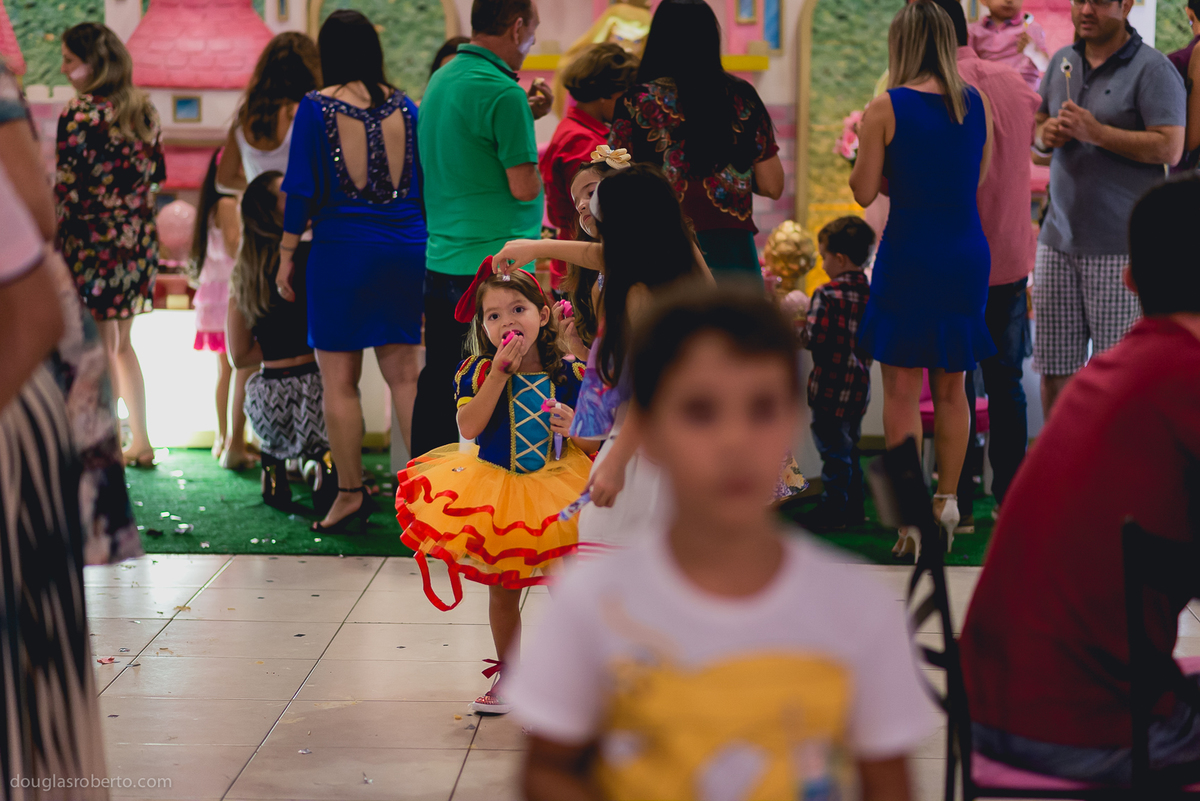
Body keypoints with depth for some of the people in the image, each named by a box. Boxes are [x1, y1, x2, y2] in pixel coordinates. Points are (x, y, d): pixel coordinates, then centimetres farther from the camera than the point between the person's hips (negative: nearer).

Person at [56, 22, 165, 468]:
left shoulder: (80, 113, -14)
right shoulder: (142, 110, 7)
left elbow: (67, 188, -15)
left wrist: (53, 243, -7)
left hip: (95, 239, -7)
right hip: (140, 239, 7)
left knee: (101, 348, 2)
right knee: (122, 343, 18)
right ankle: (140, 442, 21)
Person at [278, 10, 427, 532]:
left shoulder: (316, 108, -5)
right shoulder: (403, 106, 5)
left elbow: (302, 189, -5)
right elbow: (424, 181, 9)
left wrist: (286, 255, 2)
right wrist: (422, 242, 20)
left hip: (343, 248, -4)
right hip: (406, 248, 4)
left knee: (339, 380, 4)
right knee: (403, 374, 8)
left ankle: (351, 493, 6)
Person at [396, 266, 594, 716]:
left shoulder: (568, 375, -4)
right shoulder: (478, 372, -5)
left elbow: (594, 440, 2)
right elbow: (469, 427, -20)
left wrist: (575, 427, -21)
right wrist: (500, 372, -23)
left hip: (556, 494, -1)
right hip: (495, 496, 1)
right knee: (503, 592, 14)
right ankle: (508, 676, 31)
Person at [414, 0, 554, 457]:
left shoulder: (440, 80, 13)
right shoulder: (503, 92, -15)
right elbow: (524, 187, -15)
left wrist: (525, 116, 16)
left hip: (440, 264, 9)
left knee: (438, 386, 14)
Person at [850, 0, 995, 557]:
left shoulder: (885, 109, -10)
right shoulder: (978, 103, 4)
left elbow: (864, 192, -6)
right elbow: (977, 179, 14)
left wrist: (866, 146, 11)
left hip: (909, 255, -5)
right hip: (967, 255, 5)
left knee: (901, 390, 2)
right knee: (951, 388, 16)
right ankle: (947, 501, 21)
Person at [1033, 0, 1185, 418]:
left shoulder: (1152, 68, -5)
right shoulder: (1062, 61, 15)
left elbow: (1170, 148, -14)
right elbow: (1037, 128, 23)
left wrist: (1095, 132, -19)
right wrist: (1046, 135, -1)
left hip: (1120, 246, -6)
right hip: (1059, 238, 6)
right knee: (1054, 371, 6)